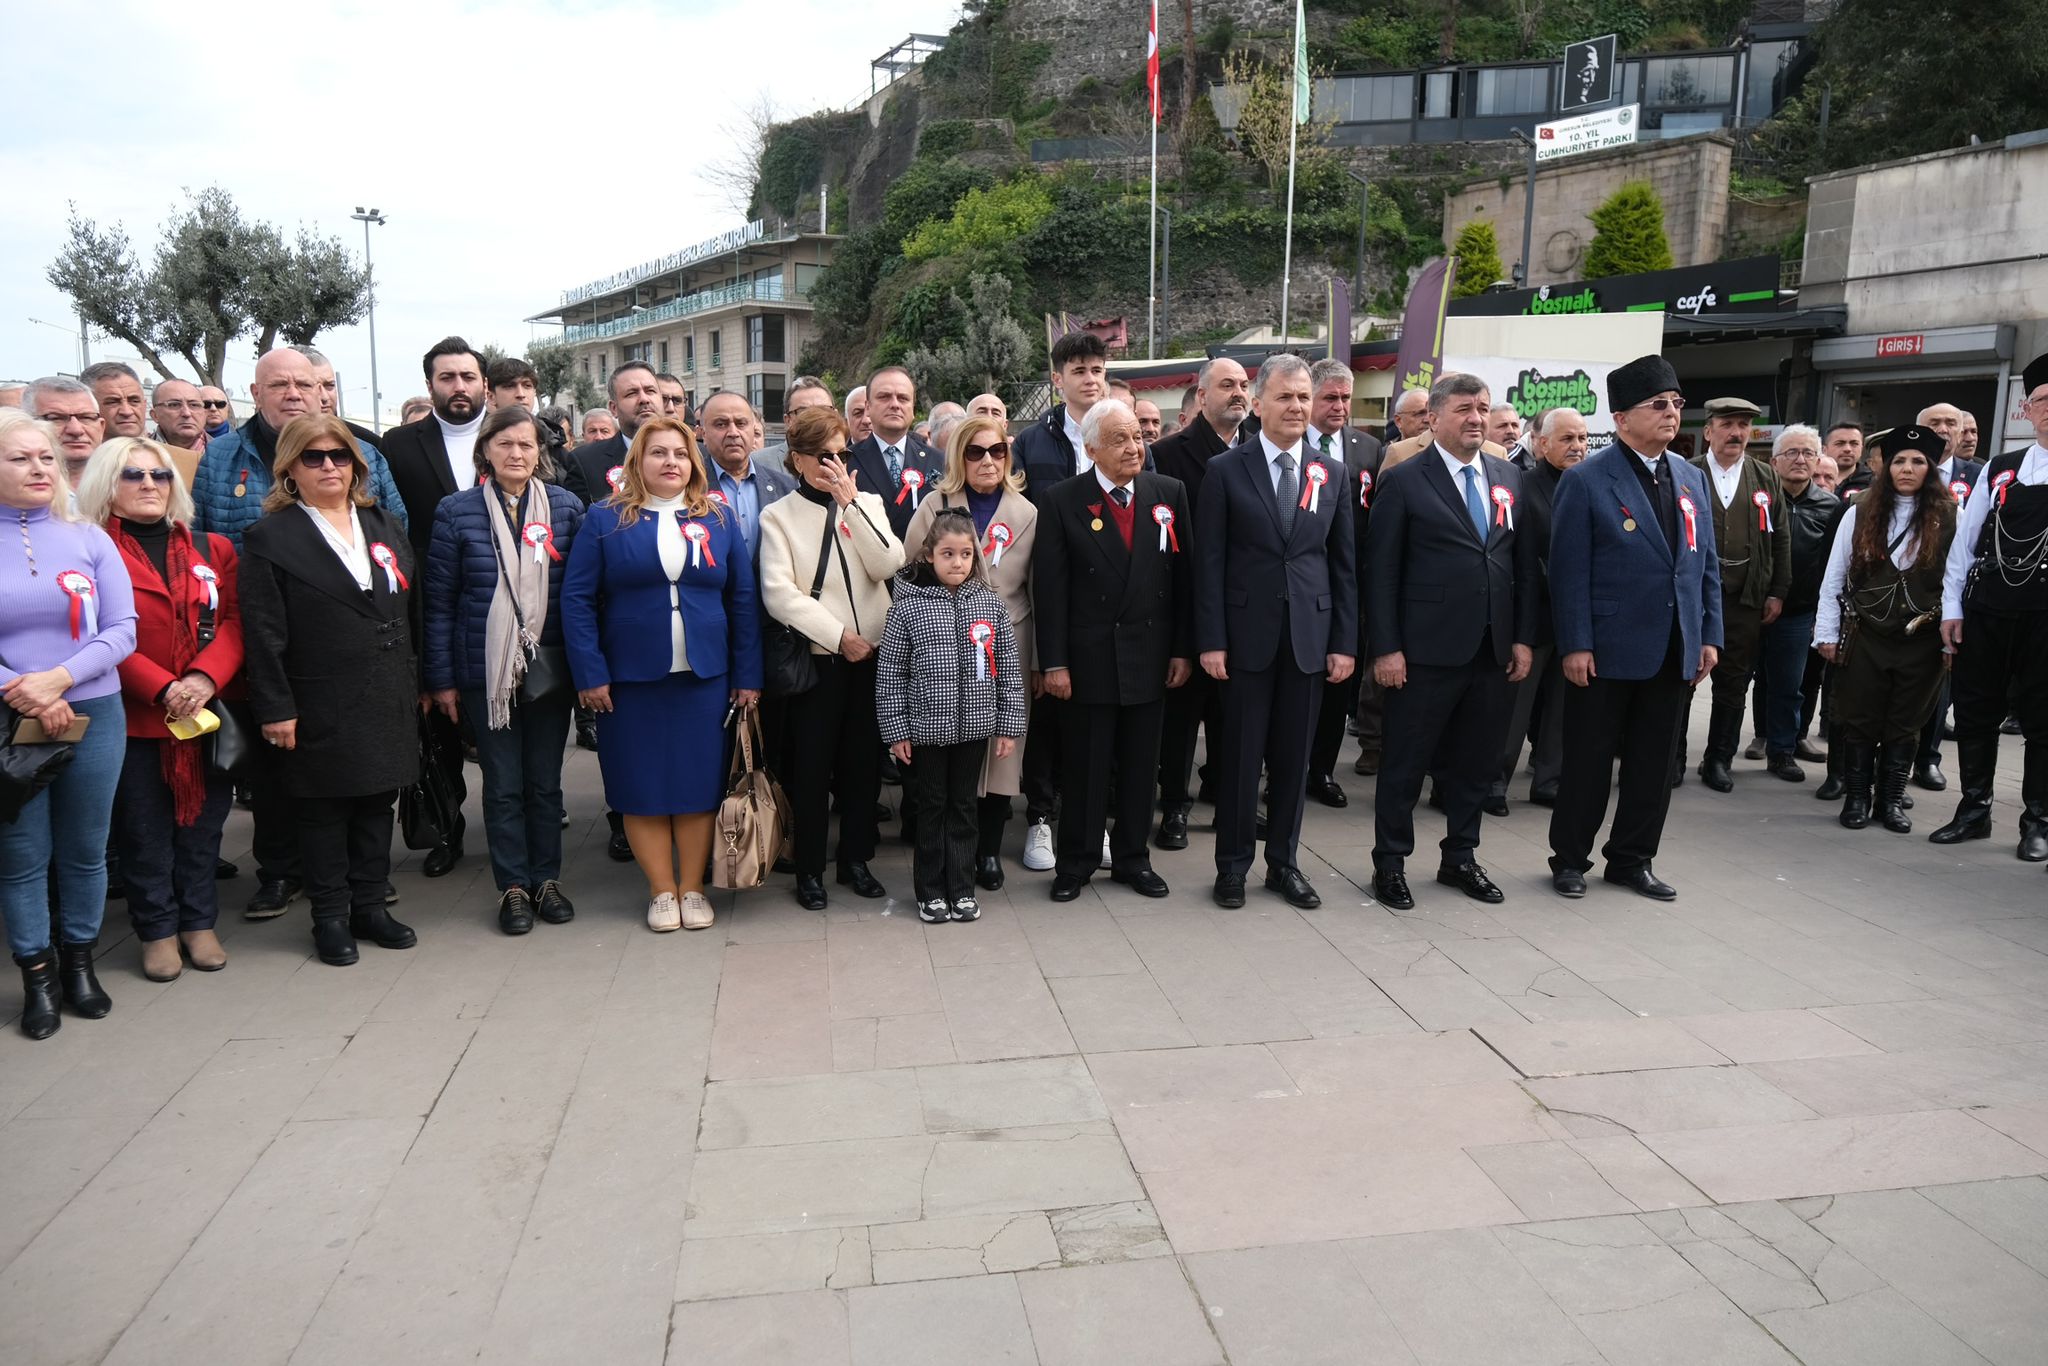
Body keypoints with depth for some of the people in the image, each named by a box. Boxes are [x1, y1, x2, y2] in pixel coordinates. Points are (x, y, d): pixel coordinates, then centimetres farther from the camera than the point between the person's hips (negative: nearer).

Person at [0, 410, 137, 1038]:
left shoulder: (88, 538, 2)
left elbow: (123, 628, -3)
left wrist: (59, 678, -16)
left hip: (93, 714, 2)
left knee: (85, 849, 11)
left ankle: (79, 961, 27)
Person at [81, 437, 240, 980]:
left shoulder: (212, 549, 10)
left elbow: (234, 620, 1)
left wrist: (206, 676, -16)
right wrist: (163, 689, -20)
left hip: (210, 712, 3)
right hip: (135, 718, -3)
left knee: (202, 824, 11)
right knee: (145, 831, 6)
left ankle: (199, 922, 25)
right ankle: (158, 929, 20)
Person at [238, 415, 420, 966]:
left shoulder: (387, 527, 12)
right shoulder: (270, 538, -4)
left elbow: (412, 612, 13)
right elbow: (262, 634, -8)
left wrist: (418, 685, 10)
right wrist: (275, 708, -12)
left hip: (388, 702, 5)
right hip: (321, 708, -5)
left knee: (377, 804, 12)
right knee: (324, 811, 6)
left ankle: (369, 905, 25)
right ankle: (330, 917, 18)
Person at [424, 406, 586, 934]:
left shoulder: (566, 508, 1)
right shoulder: (457, 511, -2)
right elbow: (438, 601, -1)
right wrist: (441, 678, -3)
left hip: (549, 668, 1)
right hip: (486, 671, -1)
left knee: (545, 781, 11)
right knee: (503, 785, 7)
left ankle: (547, 880, 23)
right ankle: (513, 887, 18)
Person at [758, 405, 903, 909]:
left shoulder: (867, 503, 9)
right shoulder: (779, 515, 1)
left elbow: (888, 565, -9)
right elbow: (779, 593, -11)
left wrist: (850, 502, -12)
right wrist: (839, 635, -15)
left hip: (872, 653, 3)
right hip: (815, 657, -3)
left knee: (864, 761, 9)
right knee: (812, 764, 3)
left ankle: (856, 859, 23)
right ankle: (809, 869, 16)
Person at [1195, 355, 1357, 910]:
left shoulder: (1332, 473, 7)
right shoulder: (1226, 470, -2)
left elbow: (1343, 564, 8)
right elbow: (1210, 562, -4)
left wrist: (1345, 642, 3)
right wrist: (1211, 641, -10)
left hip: (1309, 637, 3)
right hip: (1247, 635, -3)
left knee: (1293, 758, 10)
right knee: (1241, 755, 5)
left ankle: (1283, 862, 23)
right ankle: (1232, 864, 19)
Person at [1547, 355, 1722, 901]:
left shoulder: (1691, 478, 12)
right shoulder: (1586, 480, -8)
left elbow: (1706, 564, 14)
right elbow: (1569, 571, -11)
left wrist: (1709, 636, 8)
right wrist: (1575, 645, -15)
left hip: (1674, 653, 6)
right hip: (1607, 651, -6)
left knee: (1653, 763, 12)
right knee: (1588, 761, 5)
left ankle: (1632, 860, 25)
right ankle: (1570, 858, 19)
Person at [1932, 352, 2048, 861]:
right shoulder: (1999, 471, 9)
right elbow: (1964, 539, 9)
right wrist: (1951, 607, 4)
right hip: (1984, 609, 3)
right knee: (1974, 710, 8)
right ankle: (1974, 810, 21)